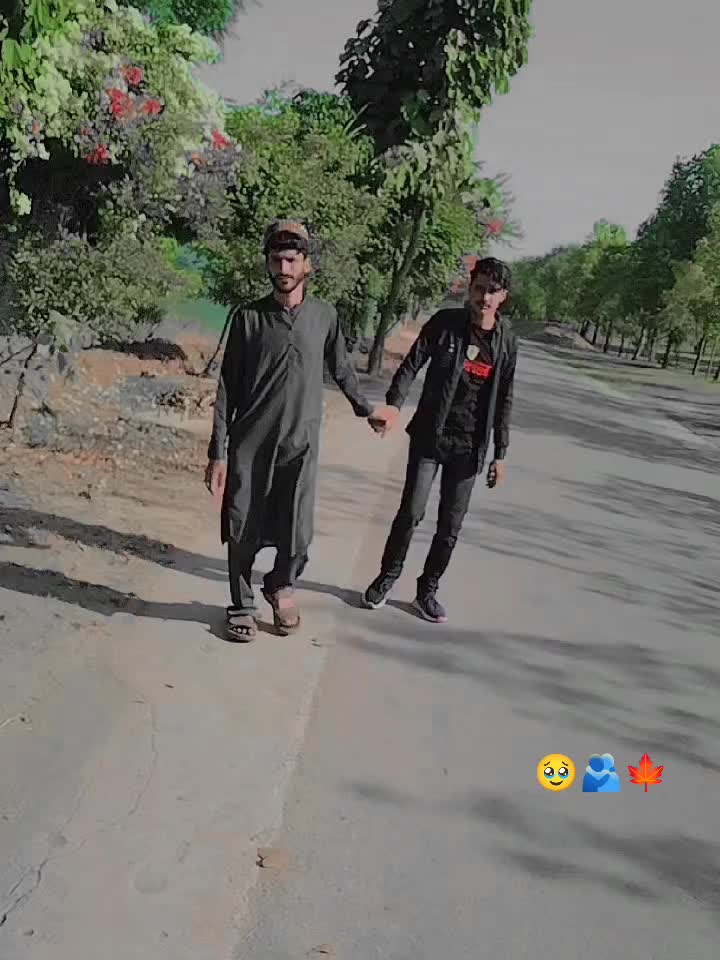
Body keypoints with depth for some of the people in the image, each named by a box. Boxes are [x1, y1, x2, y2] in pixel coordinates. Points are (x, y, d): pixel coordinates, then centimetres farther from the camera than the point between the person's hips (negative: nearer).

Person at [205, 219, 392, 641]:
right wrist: (218, 452, -5)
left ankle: (281, 588, 32)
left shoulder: (325, 315, 2)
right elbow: (227, 388, -1)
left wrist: (367, 409, 30)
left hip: (300, 446, 1)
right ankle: (242, 605, 29)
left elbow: (341, 369, 19)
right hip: (249, 446, 0)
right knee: (243, 535, 5)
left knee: (297, 538, 0)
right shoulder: (248, 317, -2)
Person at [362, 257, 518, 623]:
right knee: (411, 512, -5)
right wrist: (394, 403, -28)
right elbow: (411, 364, -10)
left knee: (451, 526, 6)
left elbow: (503, 400, 7)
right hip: (429, 437, -2)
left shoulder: (506, 340, 2)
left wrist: (500, 454, 7)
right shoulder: (445, 323, -5)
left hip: (469, 447, 2)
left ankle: (427, 591, 23)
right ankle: (386, 578, 18)